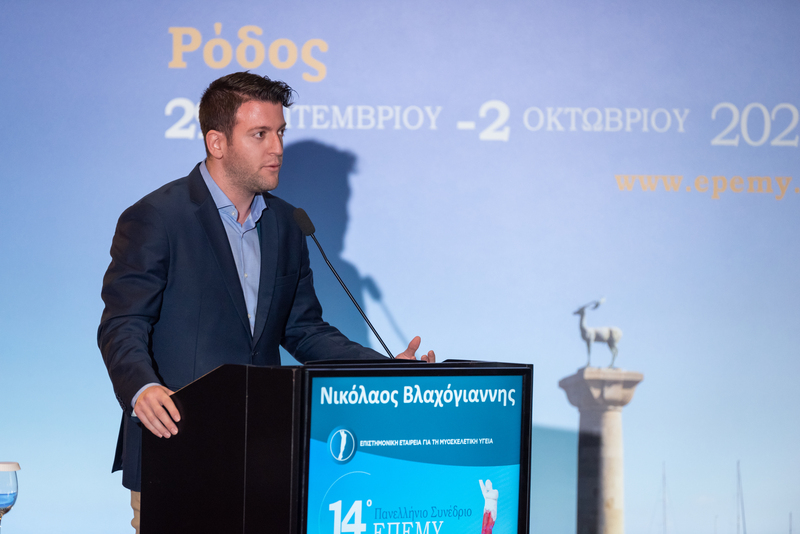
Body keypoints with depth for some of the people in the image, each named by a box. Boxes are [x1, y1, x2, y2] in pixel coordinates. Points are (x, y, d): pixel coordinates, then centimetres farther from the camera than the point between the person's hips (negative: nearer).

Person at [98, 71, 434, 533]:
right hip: (174, 451, -5)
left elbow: (303, 328, 17)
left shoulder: (284, 225, 14)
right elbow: (123, 327, -11)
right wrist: (143, 389, -31)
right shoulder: (155, 218, -6)